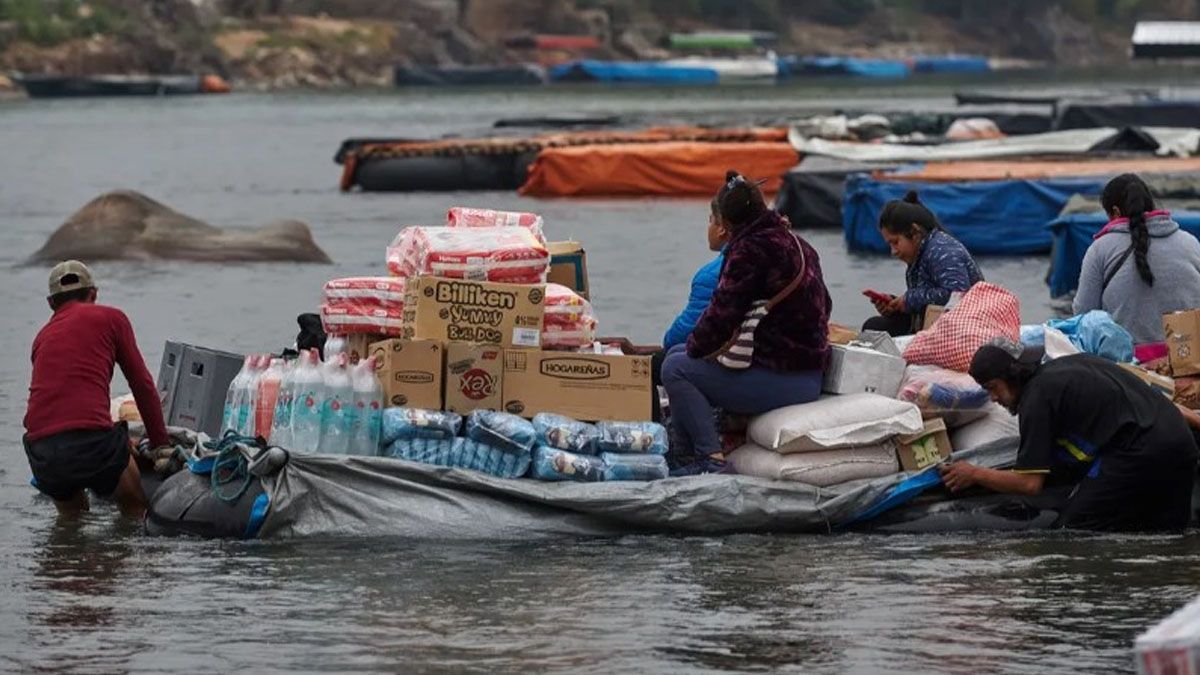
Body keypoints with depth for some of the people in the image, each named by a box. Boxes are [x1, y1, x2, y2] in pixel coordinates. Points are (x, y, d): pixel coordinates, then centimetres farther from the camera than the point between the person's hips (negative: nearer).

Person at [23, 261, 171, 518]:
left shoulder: (42, 337, 26)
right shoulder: (111, 318, 13)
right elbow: (142, 384, 15)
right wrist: (160, 444, 24)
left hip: (40, 451, 4)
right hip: (91, 441, -4)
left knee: (71, 515, 29)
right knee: (135, 506, 19)